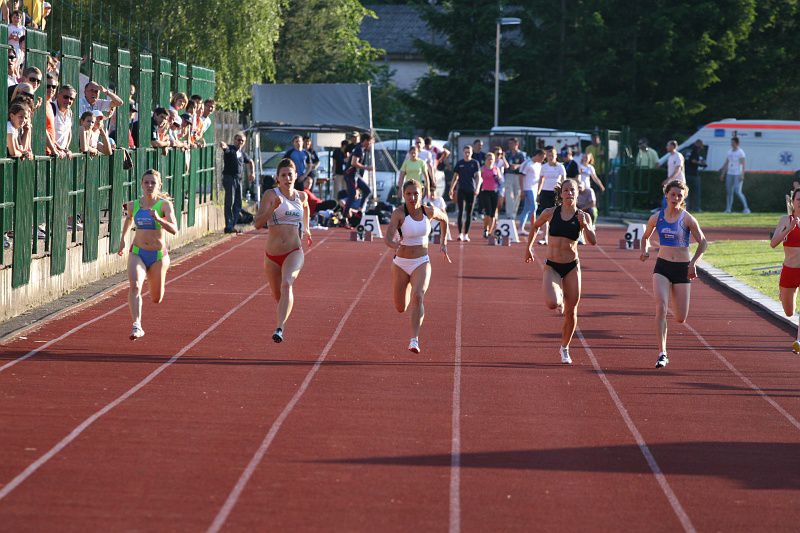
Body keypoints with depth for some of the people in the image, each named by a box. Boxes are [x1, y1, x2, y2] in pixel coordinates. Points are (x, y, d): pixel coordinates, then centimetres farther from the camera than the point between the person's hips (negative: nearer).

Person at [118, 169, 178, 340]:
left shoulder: (165, 205, -12)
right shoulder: (133, 205, -1)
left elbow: (174, 229, -24)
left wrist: (158, 219, -39)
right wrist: (123, 239, 23)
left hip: (158, 255, -1)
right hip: (137, 253, 1)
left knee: (156, 299, 14)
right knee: (134, 286, -27)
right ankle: (137, 326, -34)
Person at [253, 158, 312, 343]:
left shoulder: (301, 196, 6)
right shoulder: (271, 195, -6)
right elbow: (257, 223, -18)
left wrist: (306, 228, 35)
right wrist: (273, 207, -29)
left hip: (294, 252, 0)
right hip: (272, 254, 0)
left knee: (287, 284, -29)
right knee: (278, 296, 15)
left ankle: (280, 328, -39)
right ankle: (283, 320, 47)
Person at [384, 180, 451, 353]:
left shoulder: (429, 211, -7)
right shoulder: (399, 213, -17)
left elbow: (444, 218, 16)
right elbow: (388, 238, -29)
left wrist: (444, 243, 17)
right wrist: (394, 244, -52)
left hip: (421, 263, 0)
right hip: (400, 264, 0)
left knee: (418, 296, -27)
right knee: (400, 308, 13)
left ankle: (414, 339, -28)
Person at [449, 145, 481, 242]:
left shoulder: (475, 163, 3)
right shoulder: (459, 164, 7)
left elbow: (478, 177, -2)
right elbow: (455, 177, 12)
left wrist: (477, 188, -16)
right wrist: (451, 189, 7)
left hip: (471, 190, 0)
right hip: (461, 190, 0)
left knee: (469, 213, 4)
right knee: (461, 212, -8)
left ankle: (466, 234, 12)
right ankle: (460, 233, -7)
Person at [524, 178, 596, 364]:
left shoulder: (582, 216, -3)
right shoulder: (550, 213, -2)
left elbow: (592, 241, -13)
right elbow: (535, 226, 18)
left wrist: (584, 225, -28)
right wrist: (528, 247, 20)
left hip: (572, 267, 1)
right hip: (551, 266, -1)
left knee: (571, 312, 5)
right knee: (551, 304, -24)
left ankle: (565, 348, 26)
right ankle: (560, 300, 15)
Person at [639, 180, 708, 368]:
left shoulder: (687, 219, -5)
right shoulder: (657, 218, 2)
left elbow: (703, 243, 0)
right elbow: (645, 237, 19)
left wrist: (693, 264, -12)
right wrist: (645, 251, -2)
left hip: (682, 268, -1)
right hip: (662, 267, 1)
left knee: (680, 319, 3)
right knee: (660, 308, -20)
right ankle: (662, 354, -19)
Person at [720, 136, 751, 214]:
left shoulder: (740, 152, -7)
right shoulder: (730, 152, 14)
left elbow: (743, 164, -15)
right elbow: (726, 163, 21)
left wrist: (742, 175, -24)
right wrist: (722, 174, 18)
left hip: (738, 175, -7)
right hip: (729, 174, 7)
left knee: (738, 192, -15)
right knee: (729, 191, 6)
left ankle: (746, 208, -10)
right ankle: (728, 209, 11)